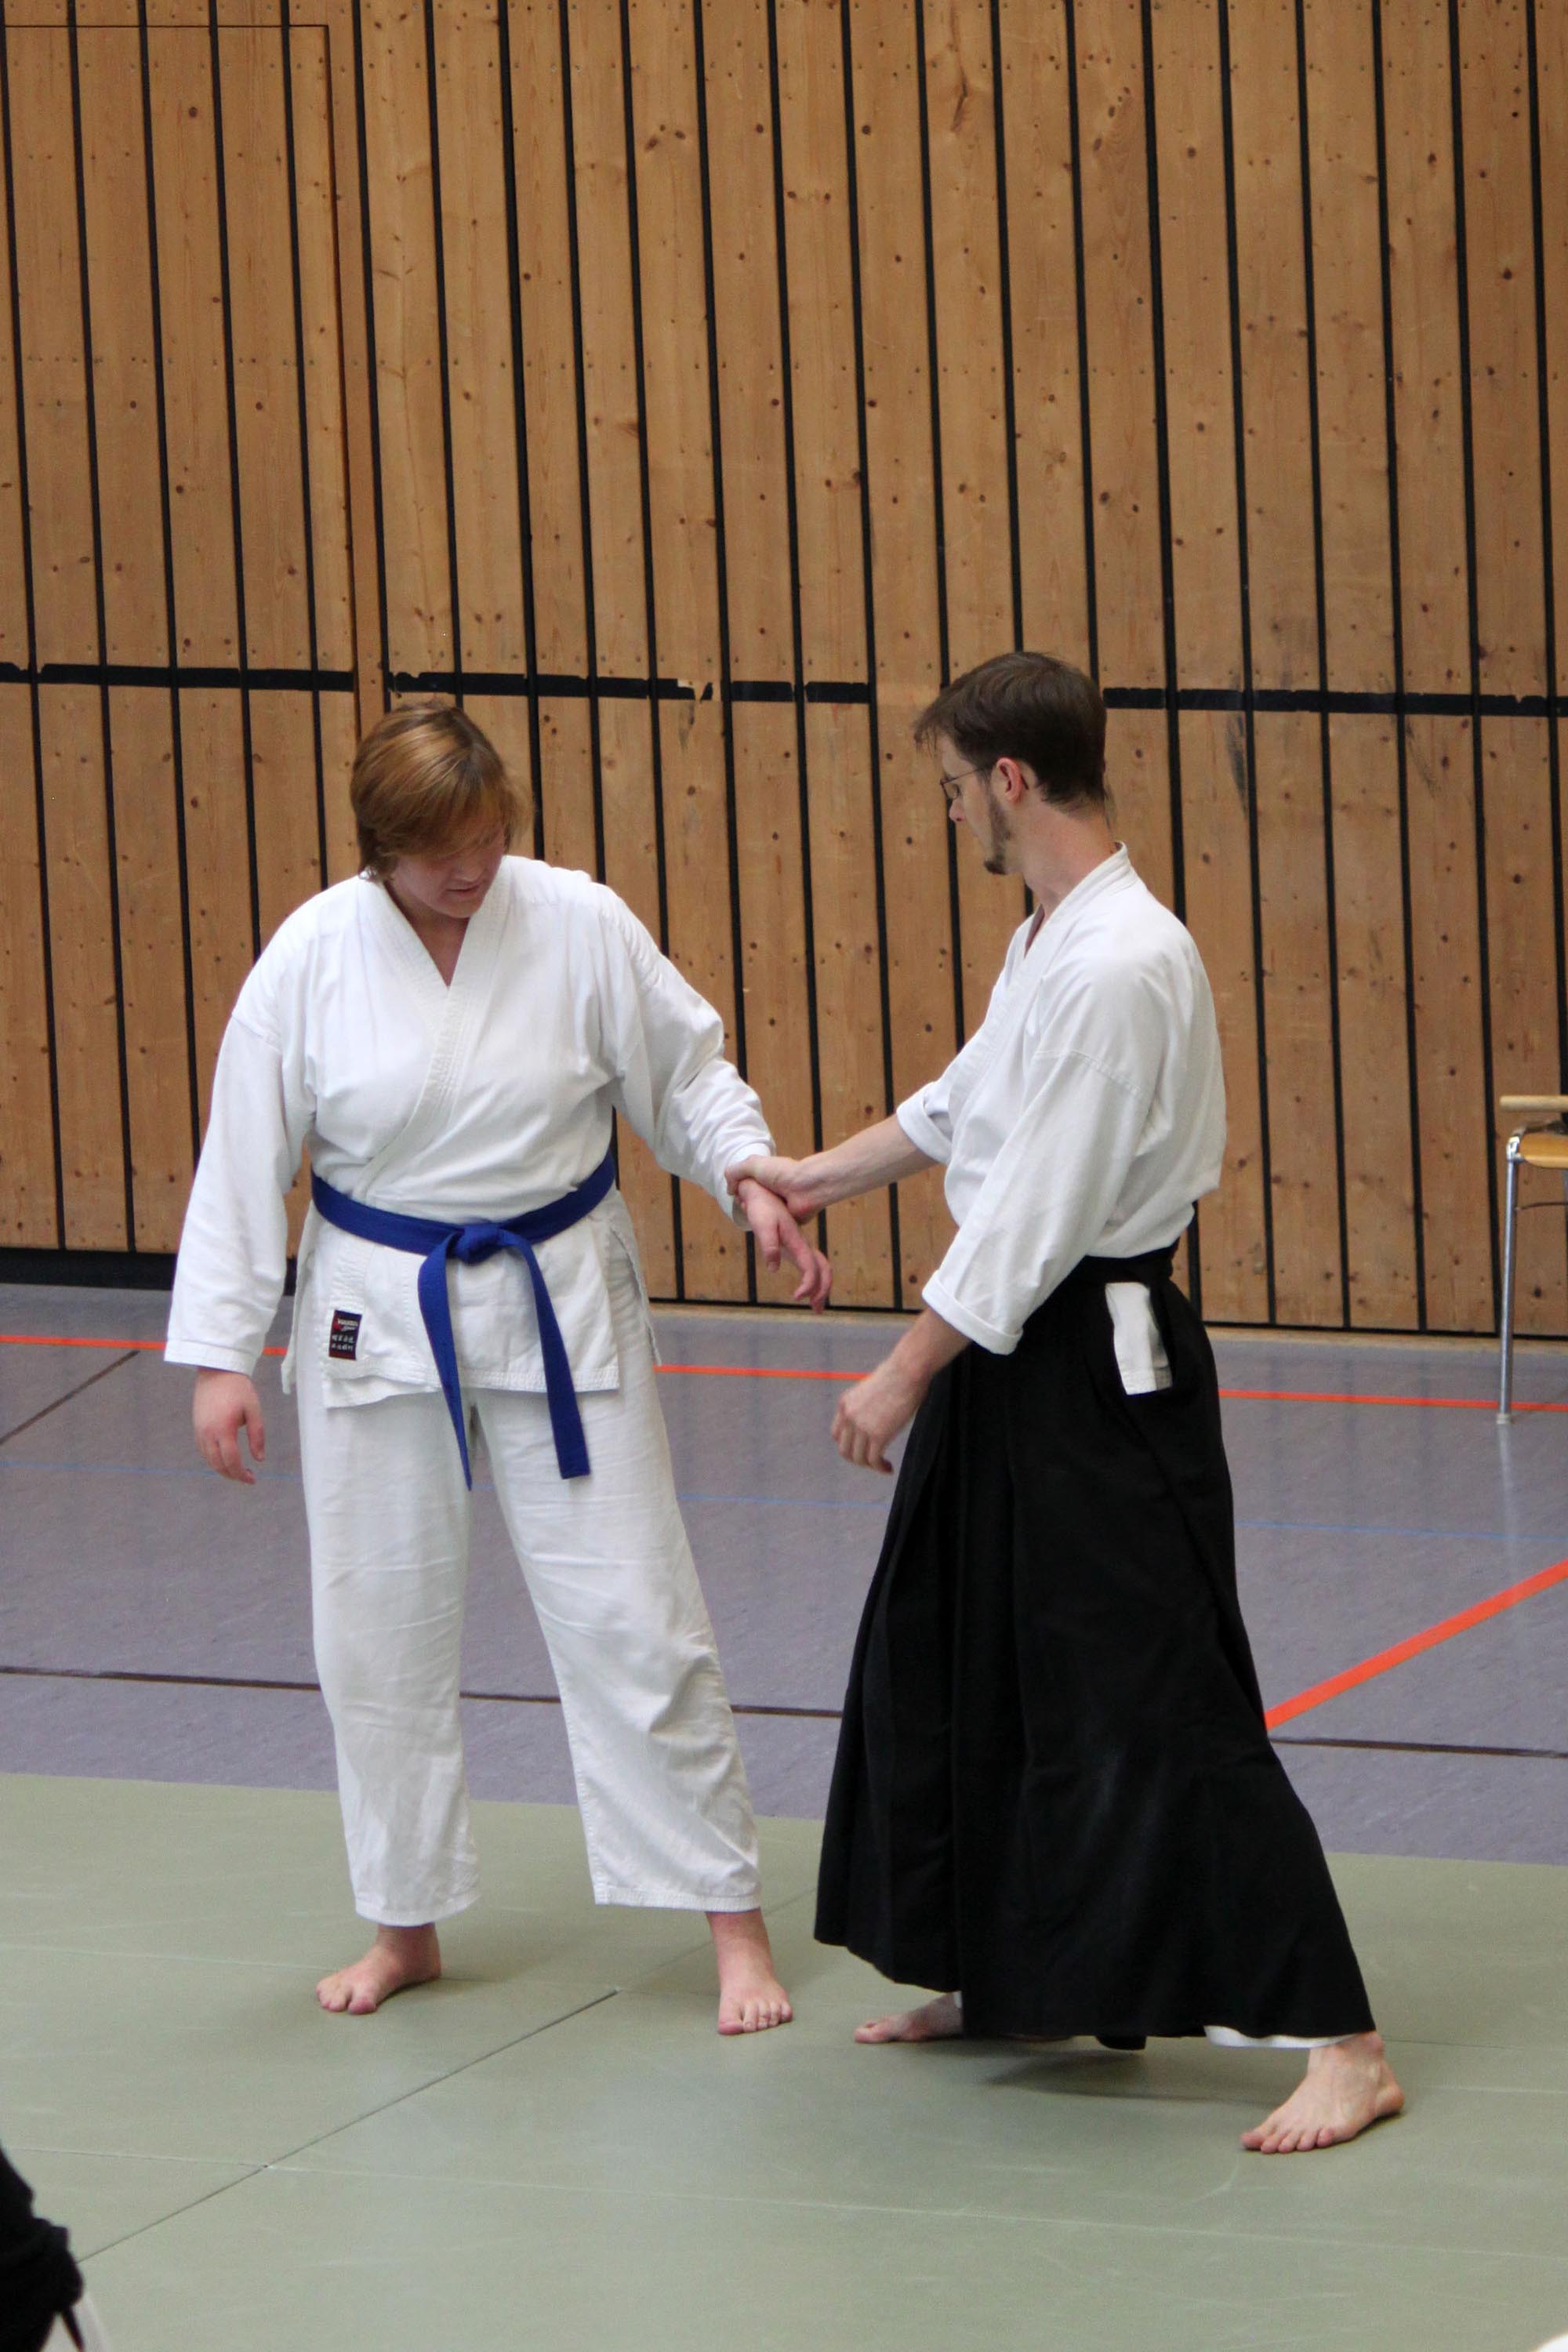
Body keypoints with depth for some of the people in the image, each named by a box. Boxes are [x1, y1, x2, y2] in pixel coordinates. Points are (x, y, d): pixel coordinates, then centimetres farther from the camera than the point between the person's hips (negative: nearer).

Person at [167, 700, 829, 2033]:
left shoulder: (579, 924, -9)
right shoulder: (315, 957, -8)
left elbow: (686, 1074, 3)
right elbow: (244, 1160, -3)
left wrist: (750, 1183, -15)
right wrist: (222, 1355, -3)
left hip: (560, 1309, -1)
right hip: (378, 1318, 1)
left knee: (632, 1613, -2)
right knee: (381, 1628, 8)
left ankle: (733, 1917, 8)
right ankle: (407, 1924, 26)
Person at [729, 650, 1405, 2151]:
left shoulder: (1120, 968, -23)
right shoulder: (1050, 939, 9)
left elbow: (1038, 1209, -23)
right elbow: (965, 1105, 27)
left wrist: (906, 1375, -18)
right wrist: (819, 1179, 32)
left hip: (1101, 1379, -11)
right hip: (1016, 1362, 11)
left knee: (1159, 1703, -12)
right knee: (948, 1662, 20)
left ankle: (1339, 2044, -10)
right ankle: (1001, 1980, 35)